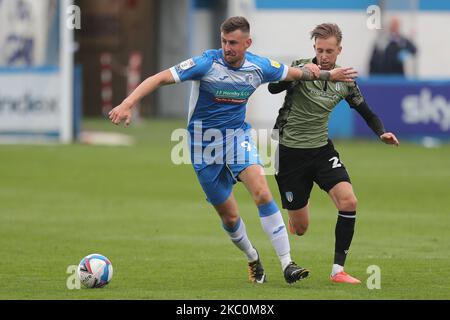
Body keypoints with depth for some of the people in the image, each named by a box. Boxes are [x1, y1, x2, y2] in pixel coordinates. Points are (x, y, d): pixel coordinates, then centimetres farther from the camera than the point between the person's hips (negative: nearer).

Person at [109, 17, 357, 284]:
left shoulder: (259, 67, -6)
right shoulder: (207, 63, -19)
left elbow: (296, 73, 14)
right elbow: (160, 78, -23)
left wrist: (328, 74, 17)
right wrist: (128, 104, -34)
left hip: (238, 135, 2)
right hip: (205, 142, -2)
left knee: (262, 192, -23)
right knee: (229, 216, 4)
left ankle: (287, 264, -22)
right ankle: (253, 258, 35)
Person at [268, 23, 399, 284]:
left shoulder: (344, 80, 1)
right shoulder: (301, 68, -13)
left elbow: (367, 112, 11)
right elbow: (273, 88, -30)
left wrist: (382, 133, -9)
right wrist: (301, 72, -45)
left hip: (321, 150, 4)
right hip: (290, 152, -4)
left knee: (348, 202, -21)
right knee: (300, 228, 1)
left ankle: (338, 270, -12)